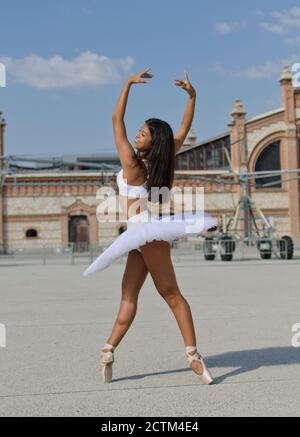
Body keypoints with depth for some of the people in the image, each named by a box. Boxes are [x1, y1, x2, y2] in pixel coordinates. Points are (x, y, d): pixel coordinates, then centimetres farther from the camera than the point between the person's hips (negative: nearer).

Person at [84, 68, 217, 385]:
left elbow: (116, 120, -9)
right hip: (146, 235, 7)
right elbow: (184, 129, 10)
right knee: (128, 294, 5)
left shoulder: (132, 163, -12)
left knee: (171, 294, -8)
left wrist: (128, 83, -9)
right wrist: (192, 96, 5)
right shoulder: (162, 160, 5)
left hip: (147, 231, -7)